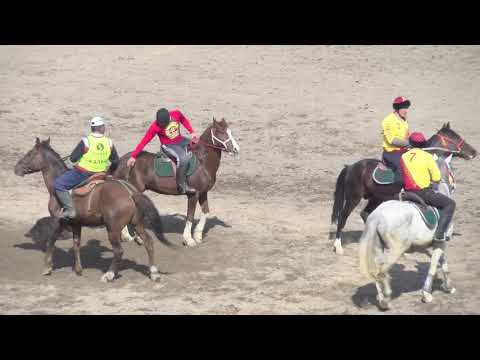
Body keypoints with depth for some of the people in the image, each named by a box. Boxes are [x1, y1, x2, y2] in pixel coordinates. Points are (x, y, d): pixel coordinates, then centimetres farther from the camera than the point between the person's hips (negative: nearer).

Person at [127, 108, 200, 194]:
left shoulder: (176, 114, -14)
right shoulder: (155, 126, -20)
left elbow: (184, 121, 9)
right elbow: (144, 141, -15)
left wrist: (192, 132, -2)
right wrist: (133, 156, -15)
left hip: (181, 141, 6)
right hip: (168, 146, -6)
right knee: (183, 158, -33)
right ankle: (182, 186, -25)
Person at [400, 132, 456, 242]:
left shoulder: (403, 157, 3)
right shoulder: (427, 156, -10)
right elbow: (437, 178, -7)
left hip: (408, 191, 6)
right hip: (424, 193, -6)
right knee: (450, 203, 5)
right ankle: (439, 234, -5)